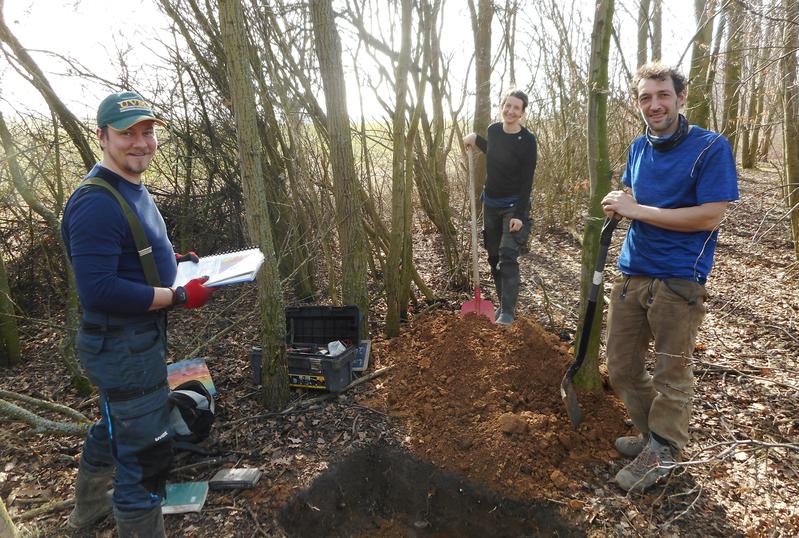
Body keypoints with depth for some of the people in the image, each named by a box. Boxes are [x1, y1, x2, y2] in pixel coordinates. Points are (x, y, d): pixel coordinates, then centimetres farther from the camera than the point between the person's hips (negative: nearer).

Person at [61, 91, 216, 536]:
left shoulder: (132, 190, 8)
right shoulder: (97, 203, -24)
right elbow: (98, 291, -29)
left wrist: (172, 260, 6)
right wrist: (179, 296, -24)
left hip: (139, 338, 11)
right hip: (124, 346, -11)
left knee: (115, 426, 29)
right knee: (145, 452, 0)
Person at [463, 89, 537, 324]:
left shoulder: (527, 140, -13)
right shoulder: (493, 130, 2)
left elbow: (527, 180, -15)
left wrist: (519, 214, -20)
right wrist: (476, 140, 11)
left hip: (514, 205, -6)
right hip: (491, 203, 6)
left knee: (508, 255, -15)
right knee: (494, 256, 10)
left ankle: (508, 311, -9)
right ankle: (504, 303, 23)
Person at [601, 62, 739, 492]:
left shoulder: (711, 147, -10)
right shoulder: (639, 147, 10)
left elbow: (709, 217, -18)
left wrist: (637, 210, -17)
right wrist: (618, 206, -1)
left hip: (678, 279, -6)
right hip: (633, 273, 7)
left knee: (670, 372, 7)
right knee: (621, 366, 13)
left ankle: (661, 453, 25)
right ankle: (653, 433, 34)